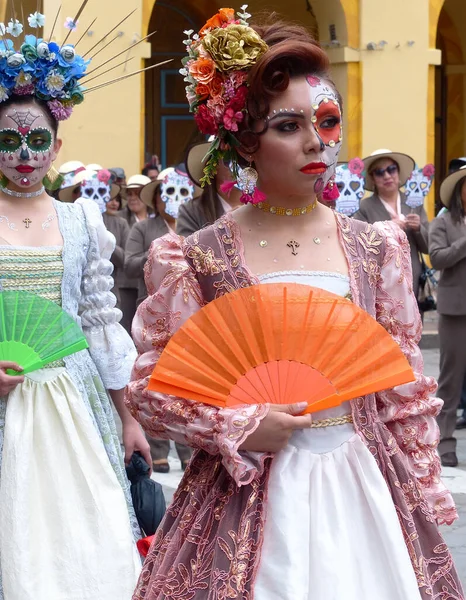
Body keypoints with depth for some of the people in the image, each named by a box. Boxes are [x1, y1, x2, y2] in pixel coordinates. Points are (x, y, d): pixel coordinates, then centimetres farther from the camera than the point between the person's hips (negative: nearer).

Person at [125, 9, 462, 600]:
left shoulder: (377, 249, 3)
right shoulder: (197, 259, -5)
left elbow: (407, 395, 7)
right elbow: (148, 390, -1)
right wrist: (239, 429, -13)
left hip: (363, 490, 2)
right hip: (248, 496, -2)